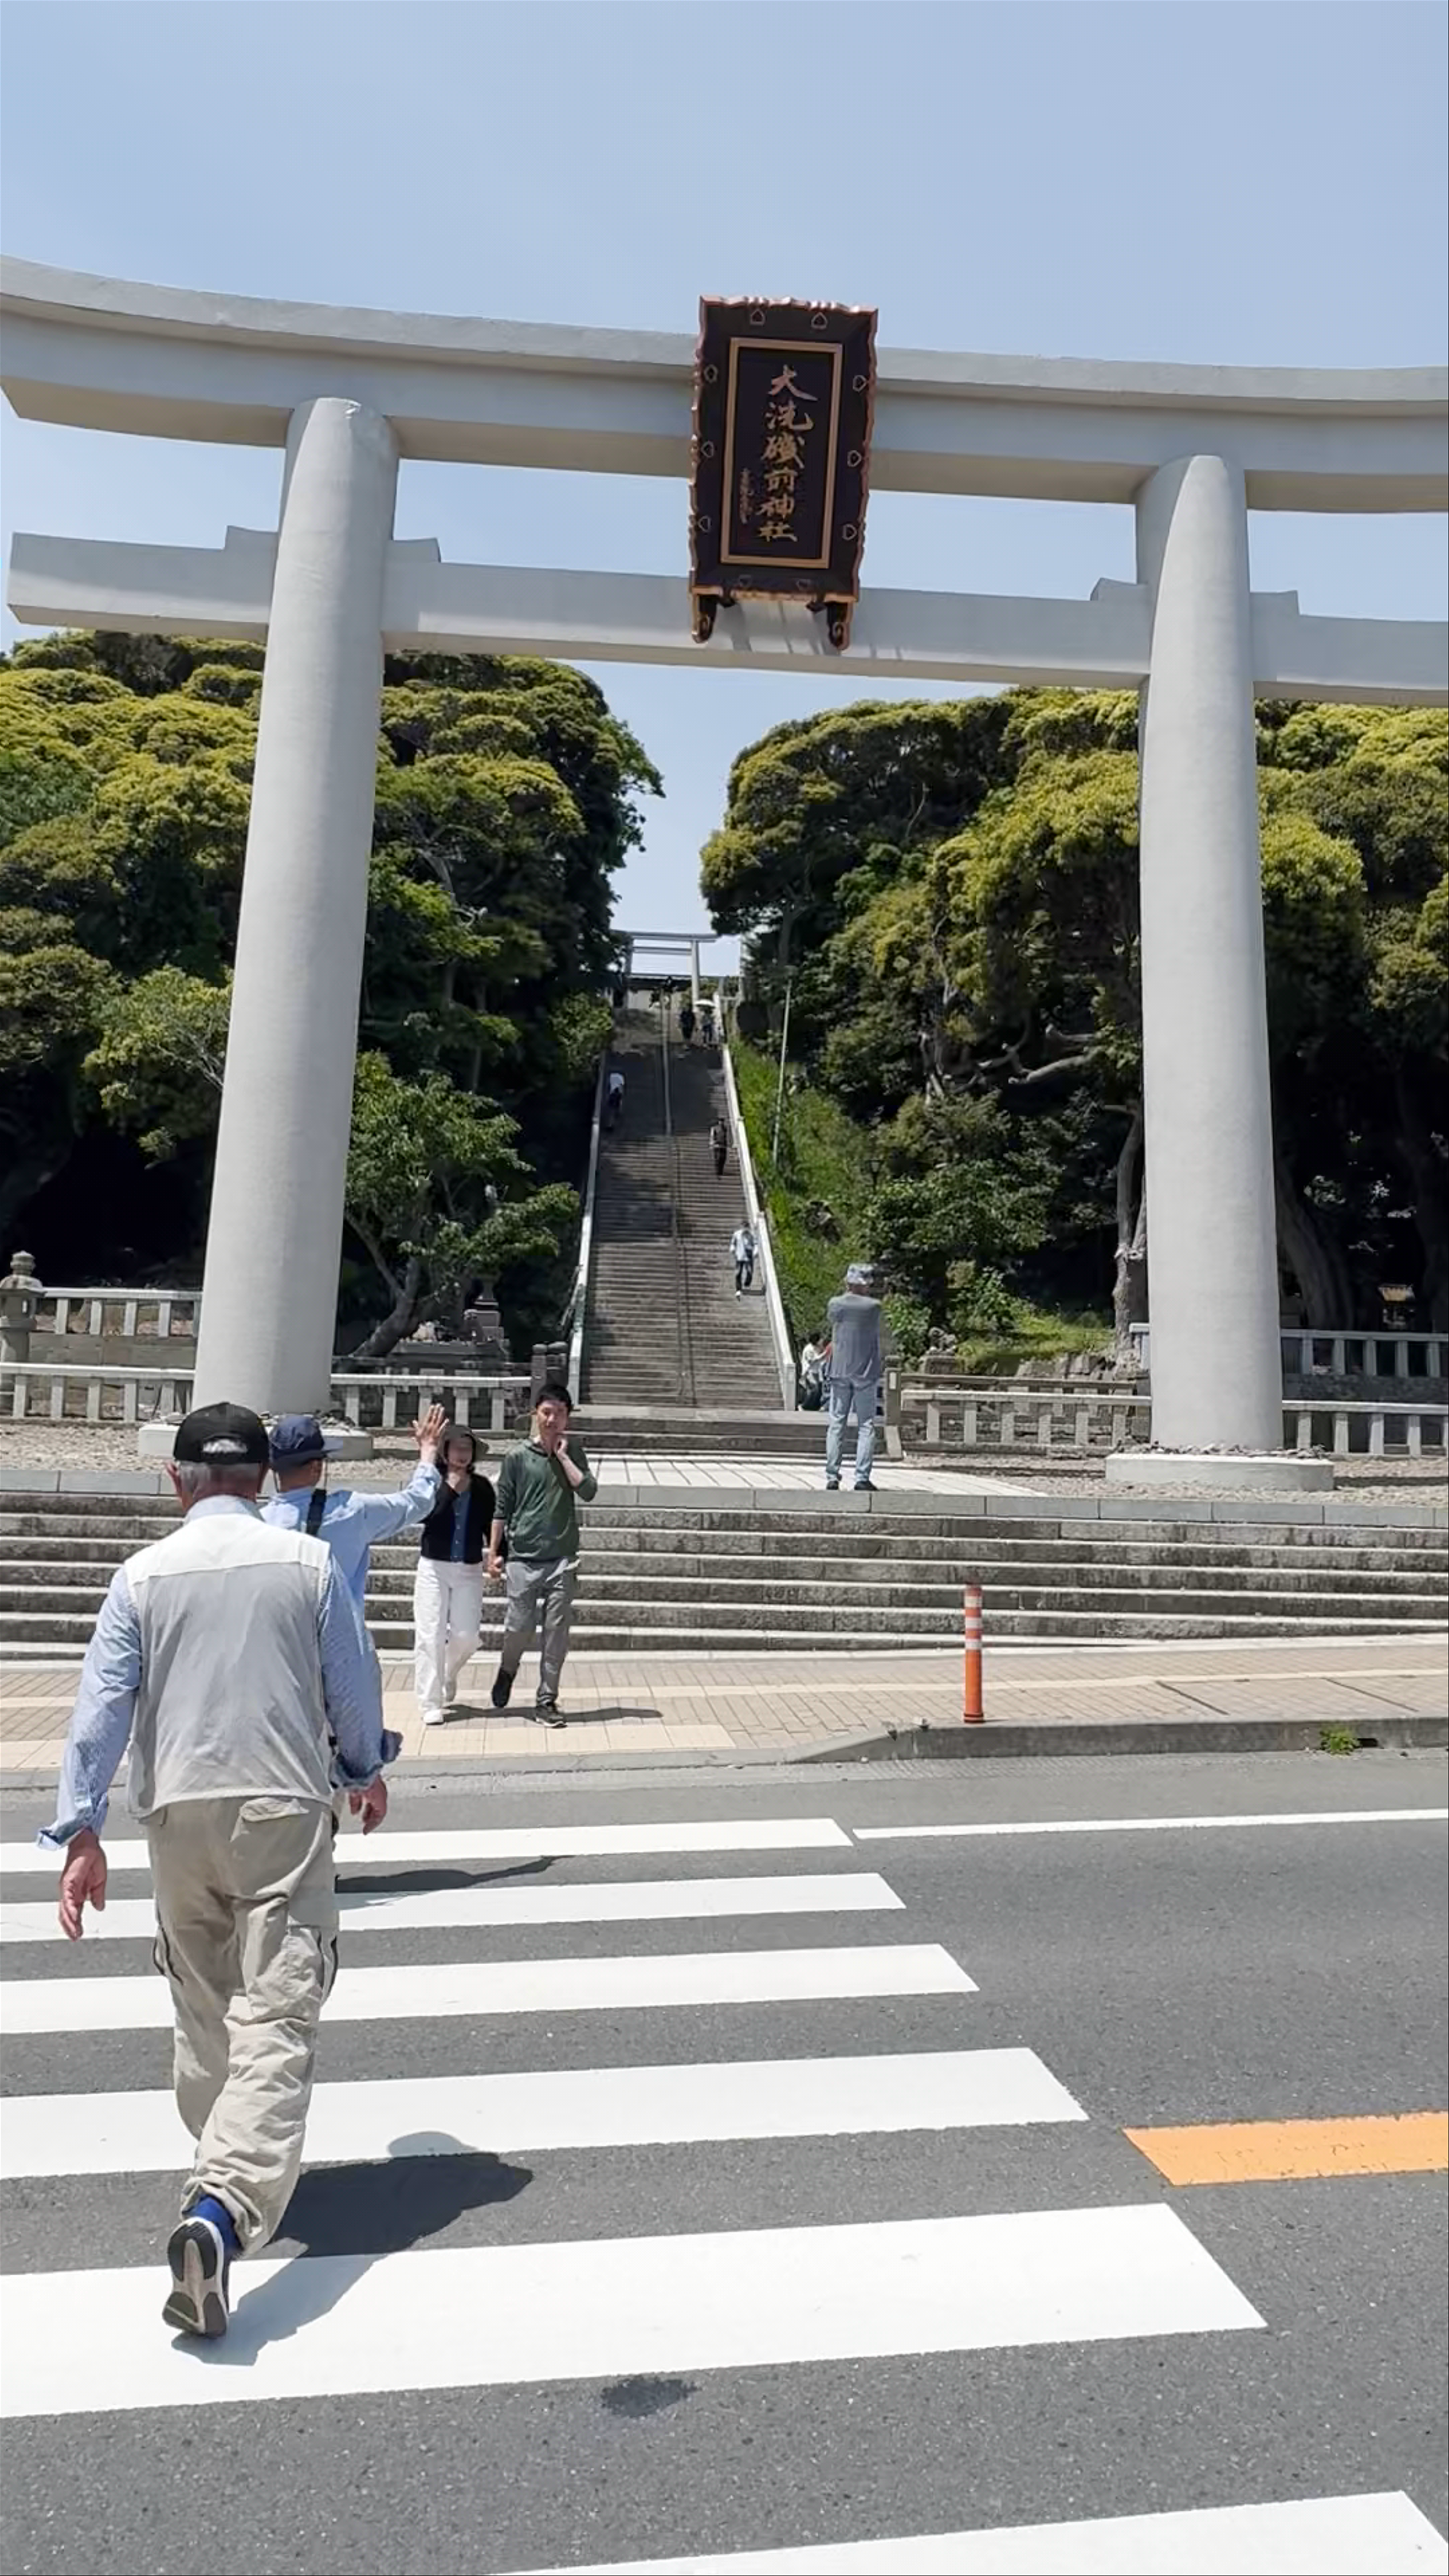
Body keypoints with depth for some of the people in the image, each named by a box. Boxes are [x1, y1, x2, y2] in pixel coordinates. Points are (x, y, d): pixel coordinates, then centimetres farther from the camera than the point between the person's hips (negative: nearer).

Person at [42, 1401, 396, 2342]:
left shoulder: (143, 1574, 0)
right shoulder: (310, 1563, -3)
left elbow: (102, 1705, -3)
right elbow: (354, 1687, 2)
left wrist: (83, 1831, 1)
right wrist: (365, 1771, 19)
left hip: (179, 1813, 3)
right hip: (285, 1810, -3)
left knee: (204, 2007, 23)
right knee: (276, 2019, -4)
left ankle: (227, 2170, 41)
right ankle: (226, 2209, -21)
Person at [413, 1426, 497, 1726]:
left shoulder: (481, 1487, 4)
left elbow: (491, 1526, 8)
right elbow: (427, 1518, -17)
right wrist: (451, 1490, -17)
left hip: (469, 1570, 2)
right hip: (433, 1567, -2)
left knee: (466, 1637, 2)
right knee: (431, 1636, -4)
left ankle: (447, 1680, 32)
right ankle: (430, 1704, 3)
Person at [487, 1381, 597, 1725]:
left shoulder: (573, 1451, 6)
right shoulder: (518, 1457, 1)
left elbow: (589, 1491, -8)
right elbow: (502, 1508, 5)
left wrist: (562, 1455, -9)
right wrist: (494, 1552, 4)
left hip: (563, 1559, 1)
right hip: (524, 1558, -1)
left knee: (557, 1634, 2)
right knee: (518, 1628, 3)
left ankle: (547, 1701, 13)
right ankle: (508, 1671, 35)